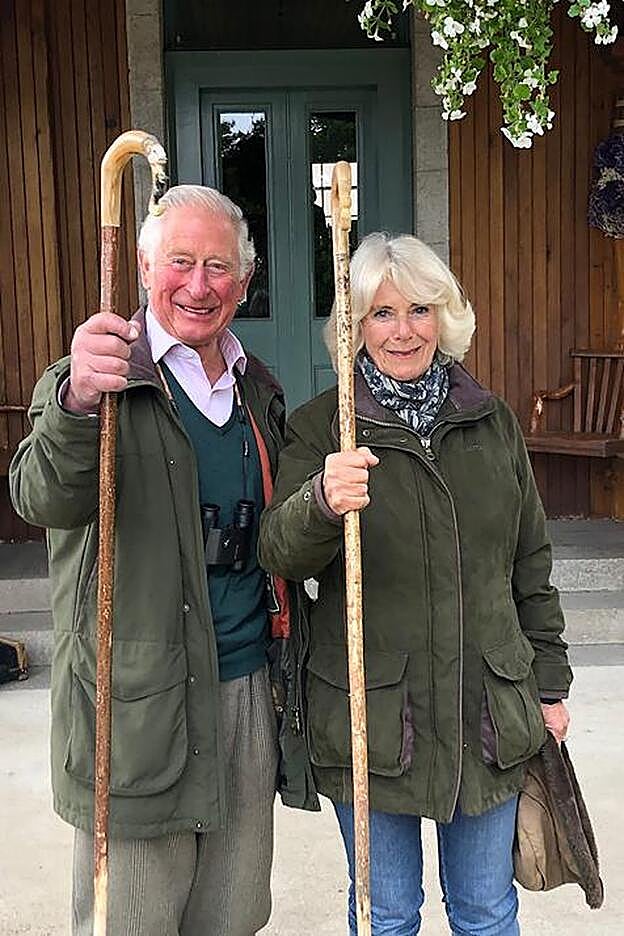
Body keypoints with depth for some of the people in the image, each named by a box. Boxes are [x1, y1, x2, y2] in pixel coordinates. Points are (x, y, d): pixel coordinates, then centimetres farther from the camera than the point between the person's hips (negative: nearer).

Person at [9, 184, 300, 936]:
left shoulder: (259, 391, 10)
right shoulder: (96, 380, -9)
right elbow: (44, 501, -28)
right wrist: (75, 403, -47)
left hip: (248, 690, 5)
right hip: (137, 706, -5)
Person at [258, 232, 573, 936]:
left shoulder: (493, 422, 4)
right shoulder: (319, 427, -5)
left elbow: (530, 566, 10)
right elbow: (280, 554, -18)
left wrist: (549, 682, 12)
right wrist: (322, 503, -39)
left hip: (487, 711, 3)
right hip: (370, 713, -2)